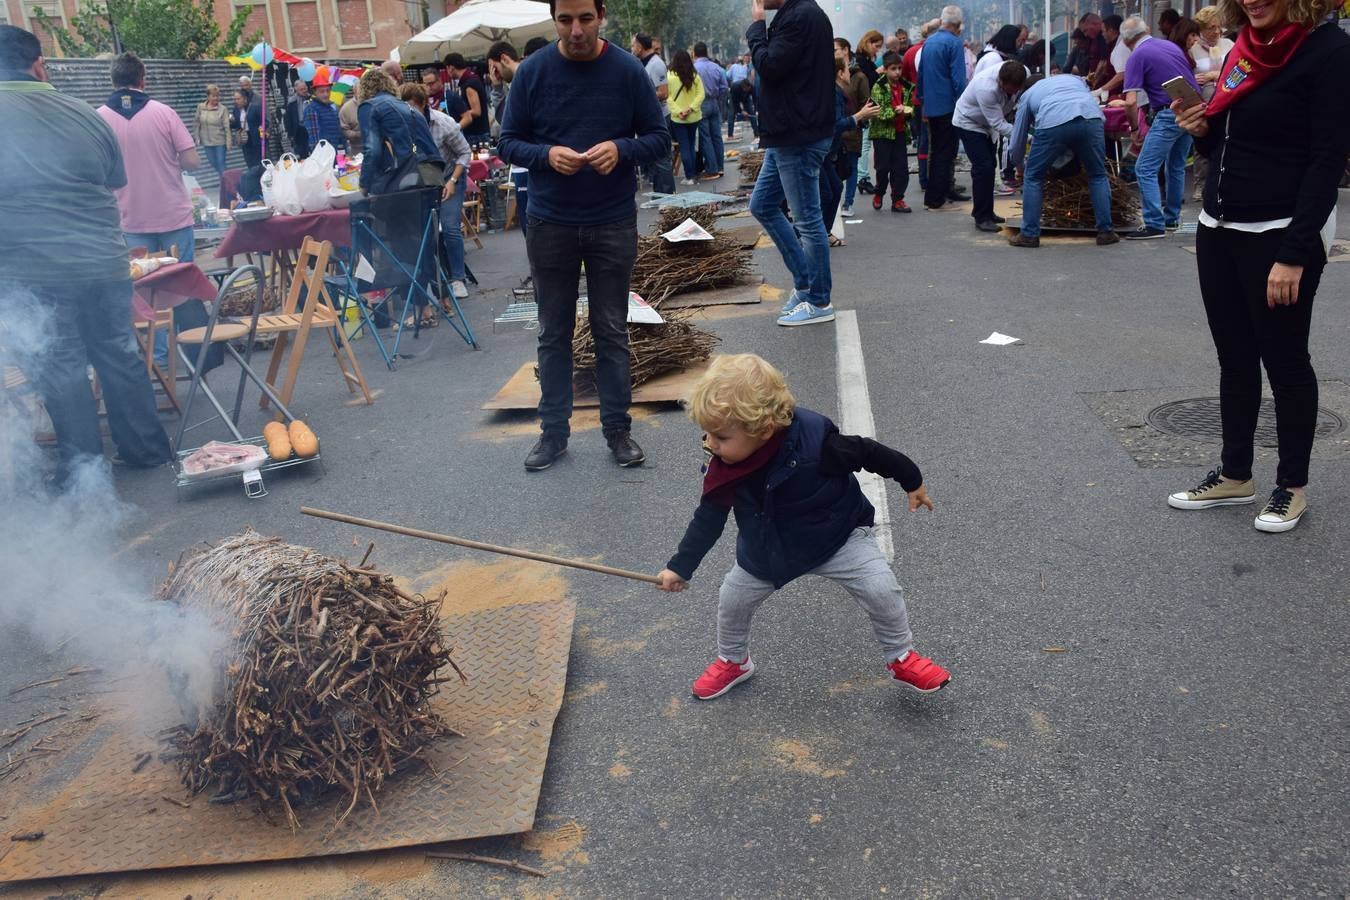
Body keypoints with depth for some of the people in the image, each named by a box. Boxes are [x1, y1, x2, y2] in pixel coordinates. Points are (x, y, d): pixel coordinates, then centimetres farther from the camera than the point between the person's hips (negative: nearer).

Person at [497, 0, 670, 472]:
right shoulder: (532, 71, -4)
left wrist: (620, 149, -20)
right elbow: (508, 142, 1)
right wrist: (547, 154, -19)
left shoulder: (628, 70, -5)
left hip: (613, 225, -1)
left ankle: (618, 429, 20)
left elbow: (660, 138, 0)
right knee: (554, 334, 9)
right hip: (549, 225, 1)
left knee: (612, 332, 8)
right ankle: (553, 430, 21)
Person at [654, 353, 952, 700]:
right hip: (766, 549, 4)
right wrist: (680, 567, -5)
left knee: (881, 589, -15)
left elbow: (866, 451, -18)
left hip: (838, 535, -4)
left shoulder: (815, 439, -36)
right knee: (732, 599, 10)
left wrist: (912, 481, -4)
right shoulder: (723, 466, -22)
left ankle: (901, 658, 13)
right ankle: (732, 661, 40)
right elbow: (709, 517, -6)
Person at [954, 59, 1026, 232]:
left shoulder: (1023, 74, -22)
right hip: (968, 122, -7)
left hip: (988, 123, 7)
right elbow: (998, 123, -34)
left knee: (990, 166, 13)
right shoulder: (986, 88, -39)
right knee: (983, 167, -14)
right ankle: (981, 217, -5)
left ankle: (985, 211, 27)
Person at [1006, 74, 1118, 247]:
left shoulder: (1027, 95, 33)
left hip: (1053, 123, -2)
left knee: (1033, 177, 16)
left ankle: (1029, 235, 16)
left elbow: (1017, 139, 35)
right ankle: (1106, 232, 18)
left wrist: (1019, 166, 52)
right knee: (1098, 176, 19)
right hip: (1091, 119, 2)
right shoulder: (1076, 79, 40)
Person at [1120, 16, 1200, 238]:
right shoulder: (1171, 45, 16)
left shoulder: (1137, 57, -5)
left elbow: (1131, 102, -13)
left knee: (1145, 169, -6)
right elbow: (1189, 76, 24)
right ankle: (1172, 217, 29)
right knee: (1177, 167, 21)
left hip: (1169, 114, -8)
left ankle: (1155, 225, -12)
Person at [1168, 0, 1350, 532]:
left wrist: (1294, 253, -20)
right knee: (1235, 359, 13)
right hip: (1218, 228, 7)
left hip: (1282, 234, -7)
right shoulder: (1242, 52, 11)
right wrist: (1200, 129, -3)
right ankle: (1235, 475, 25)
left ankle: (1292, 486, 18)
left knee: (1284, 360, 3)